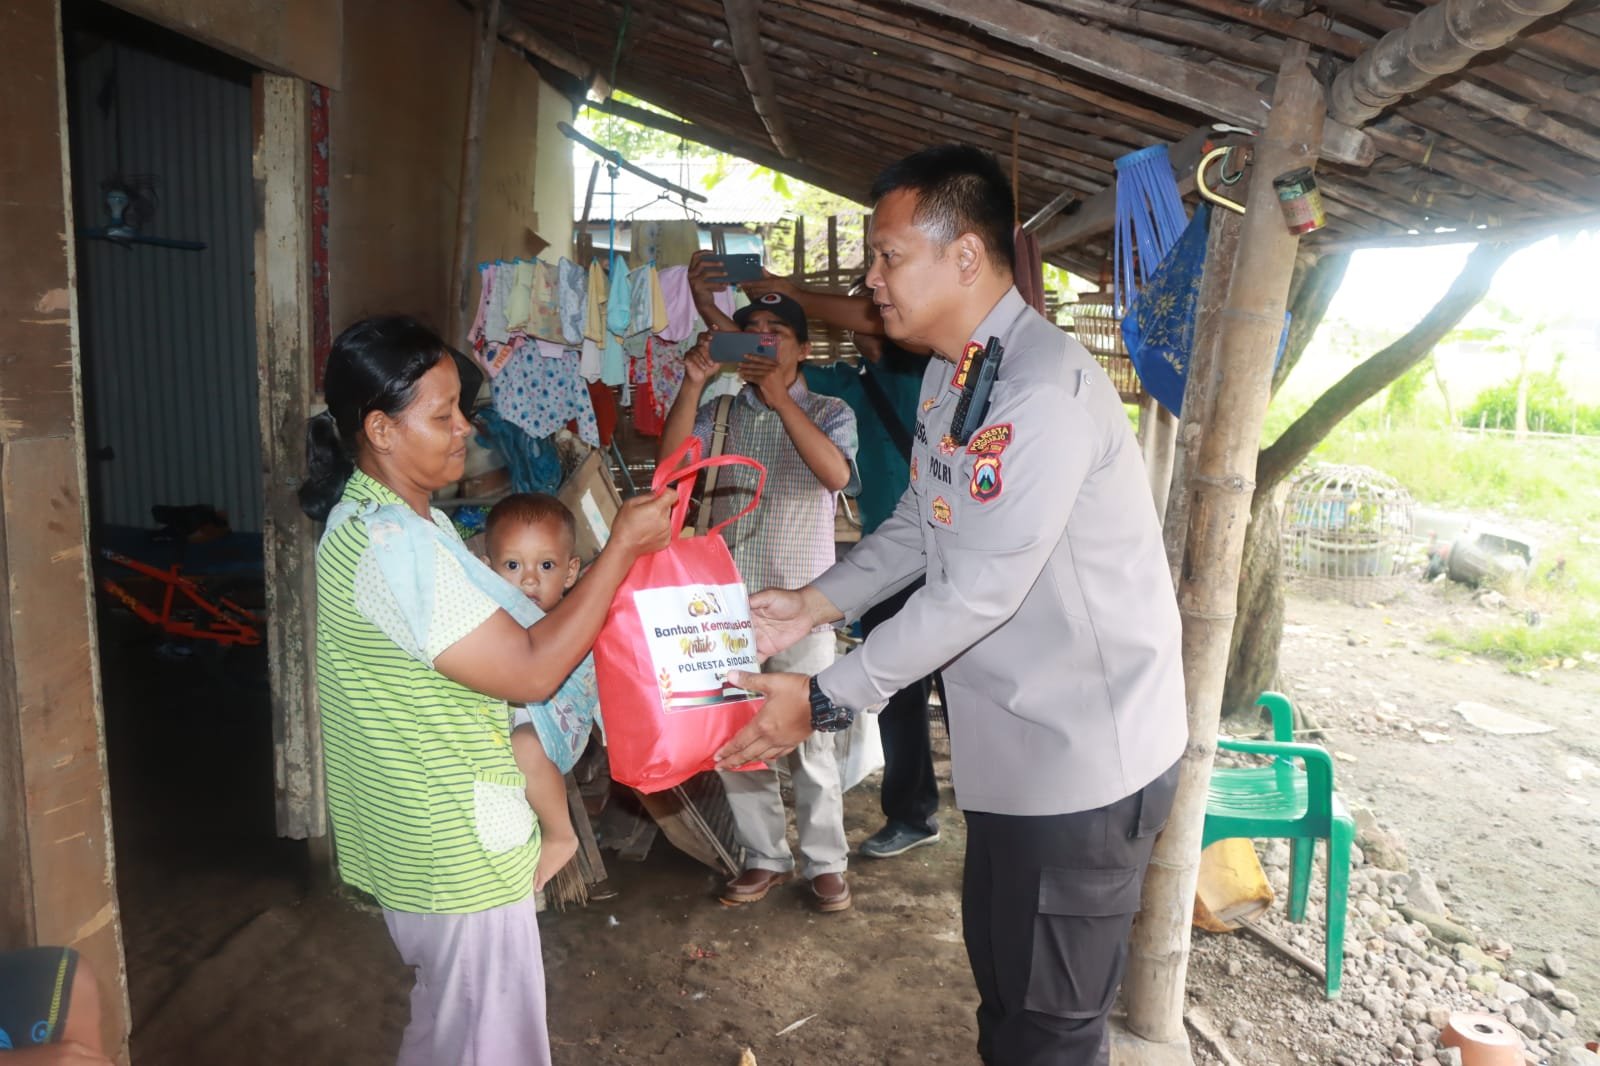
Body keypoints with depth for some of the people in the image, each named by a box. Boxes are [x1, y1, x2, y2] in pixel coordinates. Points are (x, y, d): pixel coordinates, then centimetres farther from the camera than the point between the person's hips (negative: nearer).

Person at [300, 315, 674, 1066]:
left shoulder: (385, 517, 7)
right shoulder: (393, 544, -26)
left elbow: (494, 640, 13)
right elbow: (530, 671, -27)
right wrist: (624, 546, -22)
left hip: (429, 836, 10)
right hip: (455, 851, -10)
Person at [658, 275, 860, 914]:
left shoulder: (827, 412, 2)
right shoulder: (721, 409, 9)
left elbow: (836, 473, -19)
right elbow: (671, 457, -8)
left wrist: (780, 397, -23)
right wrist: (693, 382, -18)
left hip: (800, 599, -3)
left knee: (809, 737, 0)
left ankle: (825, 862, 17)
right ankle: (766, 856, 24)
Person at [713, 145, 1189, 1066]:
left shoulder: (1047, 387, -25)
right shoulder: (949, 375, 7)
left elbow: (979, 590, -27)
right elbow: (920, 525, 15)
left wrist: (825, 699, -21)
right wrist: (816, 603, 2)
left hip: (1085, 755, -9)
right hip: (1011, 741, 9)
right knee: (999, 968, 24)